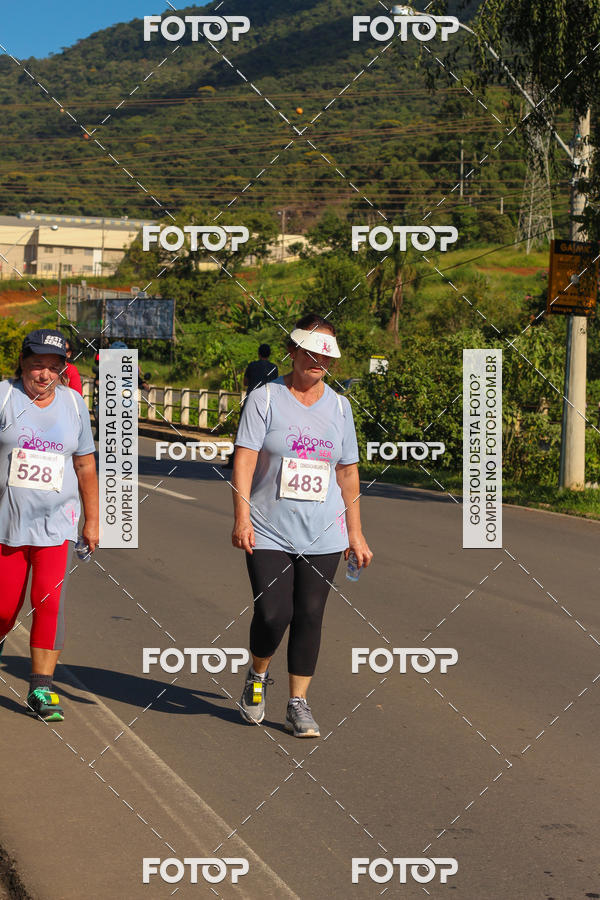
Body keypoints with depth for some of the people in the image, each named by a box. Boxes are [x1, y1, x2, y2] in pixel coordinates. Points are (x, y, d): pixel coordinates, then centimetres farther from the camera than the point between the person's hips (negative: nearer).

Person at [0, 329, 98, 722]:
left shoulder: (74, 403, 7)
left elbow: (86, 465, 15)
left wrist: (93, 519, 16)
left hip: (56, 522, 1)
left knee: (50, 603, -10)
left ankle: (41, 689, -3)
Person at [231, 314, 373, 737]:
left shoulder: (339, 406, 10)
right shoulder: (265, 397, -1)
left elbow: (348, 472, 14)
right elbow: (244, 459, -8)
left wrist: (355, 533, 12)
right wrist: (242, 518, -17)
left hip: (323, 533, 3)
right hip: (269, 531, -3)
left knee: (310, 616, 1)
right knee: (273, 613, -9)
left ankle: (298, 704, 14)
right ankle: (257, 678, 21)